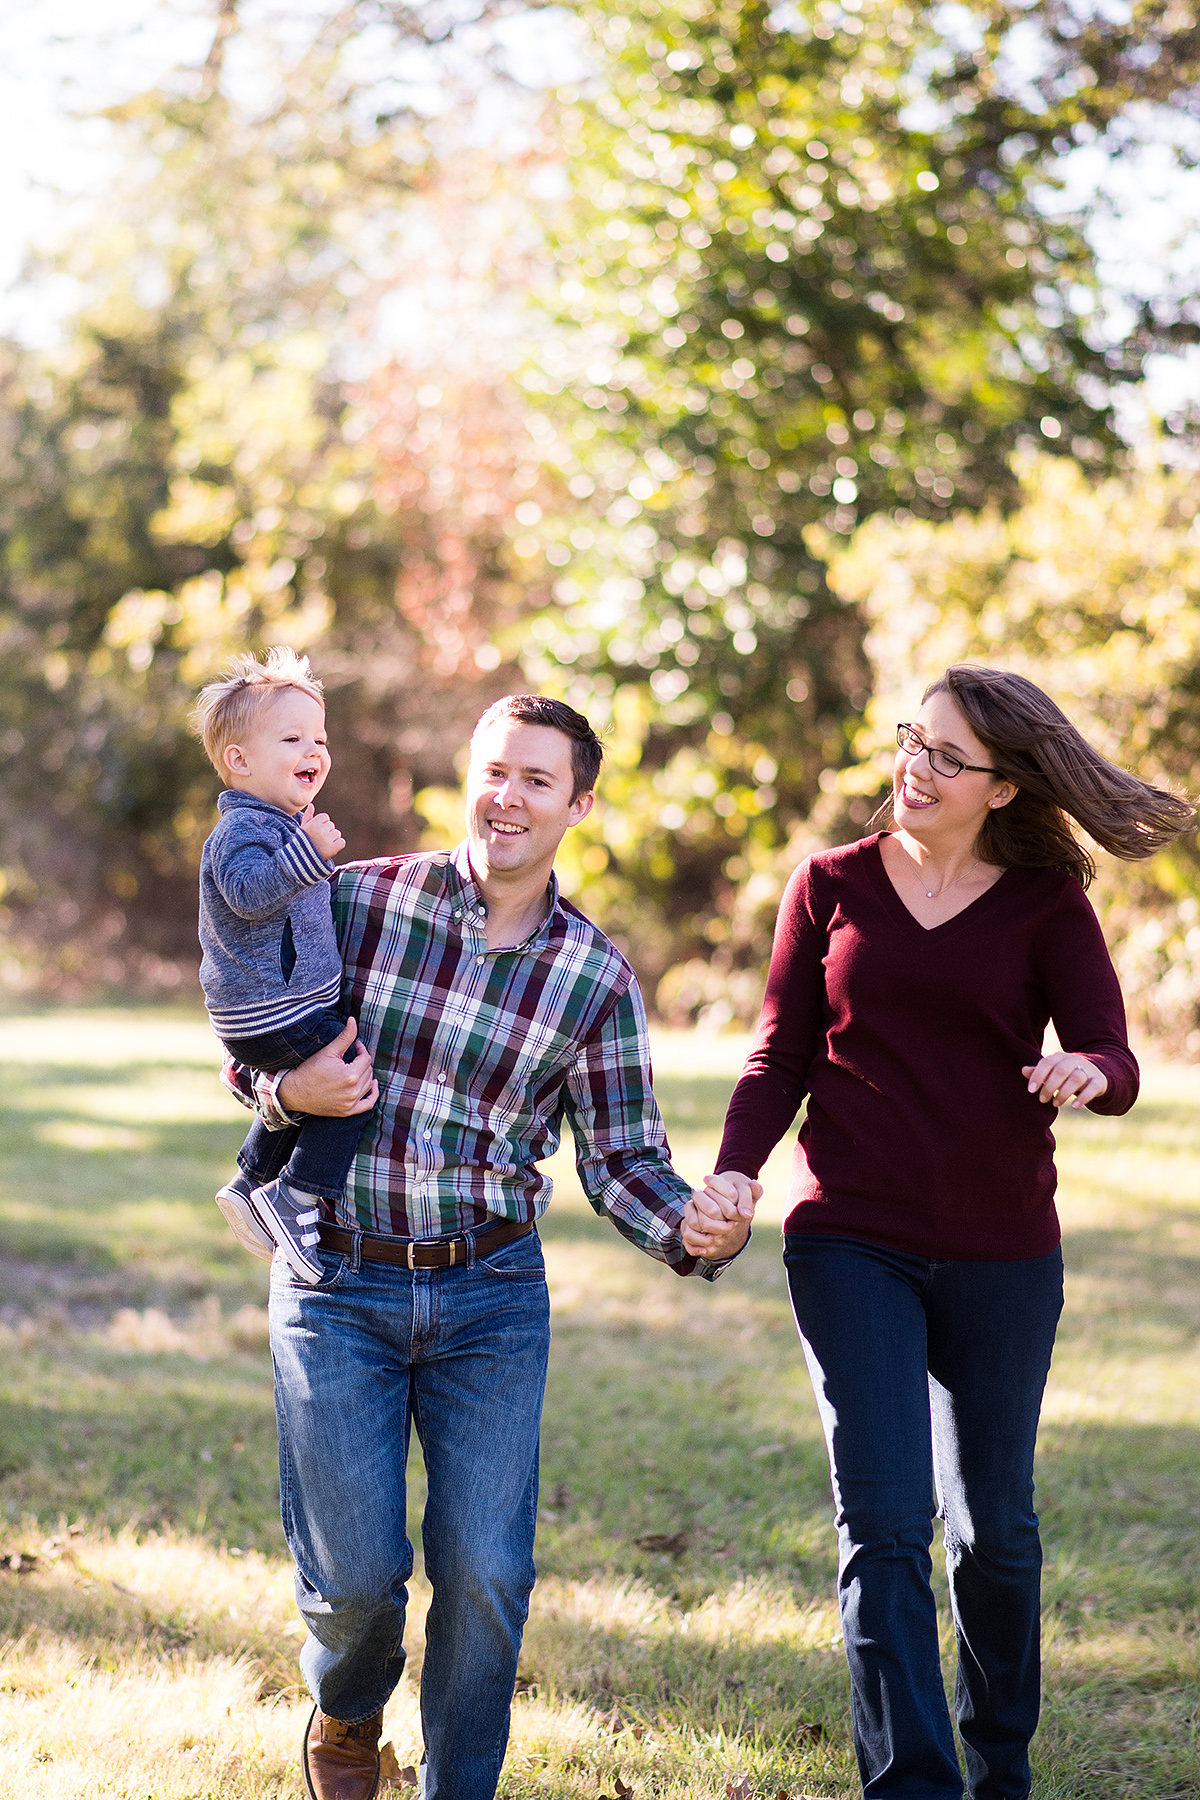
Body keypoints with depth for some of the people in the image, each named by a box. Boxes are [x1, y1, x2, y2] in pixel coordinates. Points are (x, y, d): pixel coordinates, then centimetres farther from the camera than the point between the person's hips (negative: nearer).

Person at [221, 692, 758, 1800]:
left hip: (492, 1299, 1)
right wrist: (289, 1089, -15)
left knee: (485, 1576, -3)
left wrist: (694, 1227, -19)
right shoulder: (357, 900, -3)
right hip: (336, 1288, -1)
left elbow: (621, 1159, 2)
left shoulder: (597, 979, -1)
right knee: (356, 1573, 0)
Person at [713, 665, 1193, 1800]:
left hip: (1001, 1255, 1)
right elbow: (783, 1056, 8)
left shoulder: (1046, 904, 2)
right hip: (851, 1245, 0)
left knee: (995, 1525, 11)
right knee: (885, 1520, -10)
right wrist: (733, 1173, -9)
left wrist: (1087, 1072, -31)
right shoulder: (831, 886, 5)